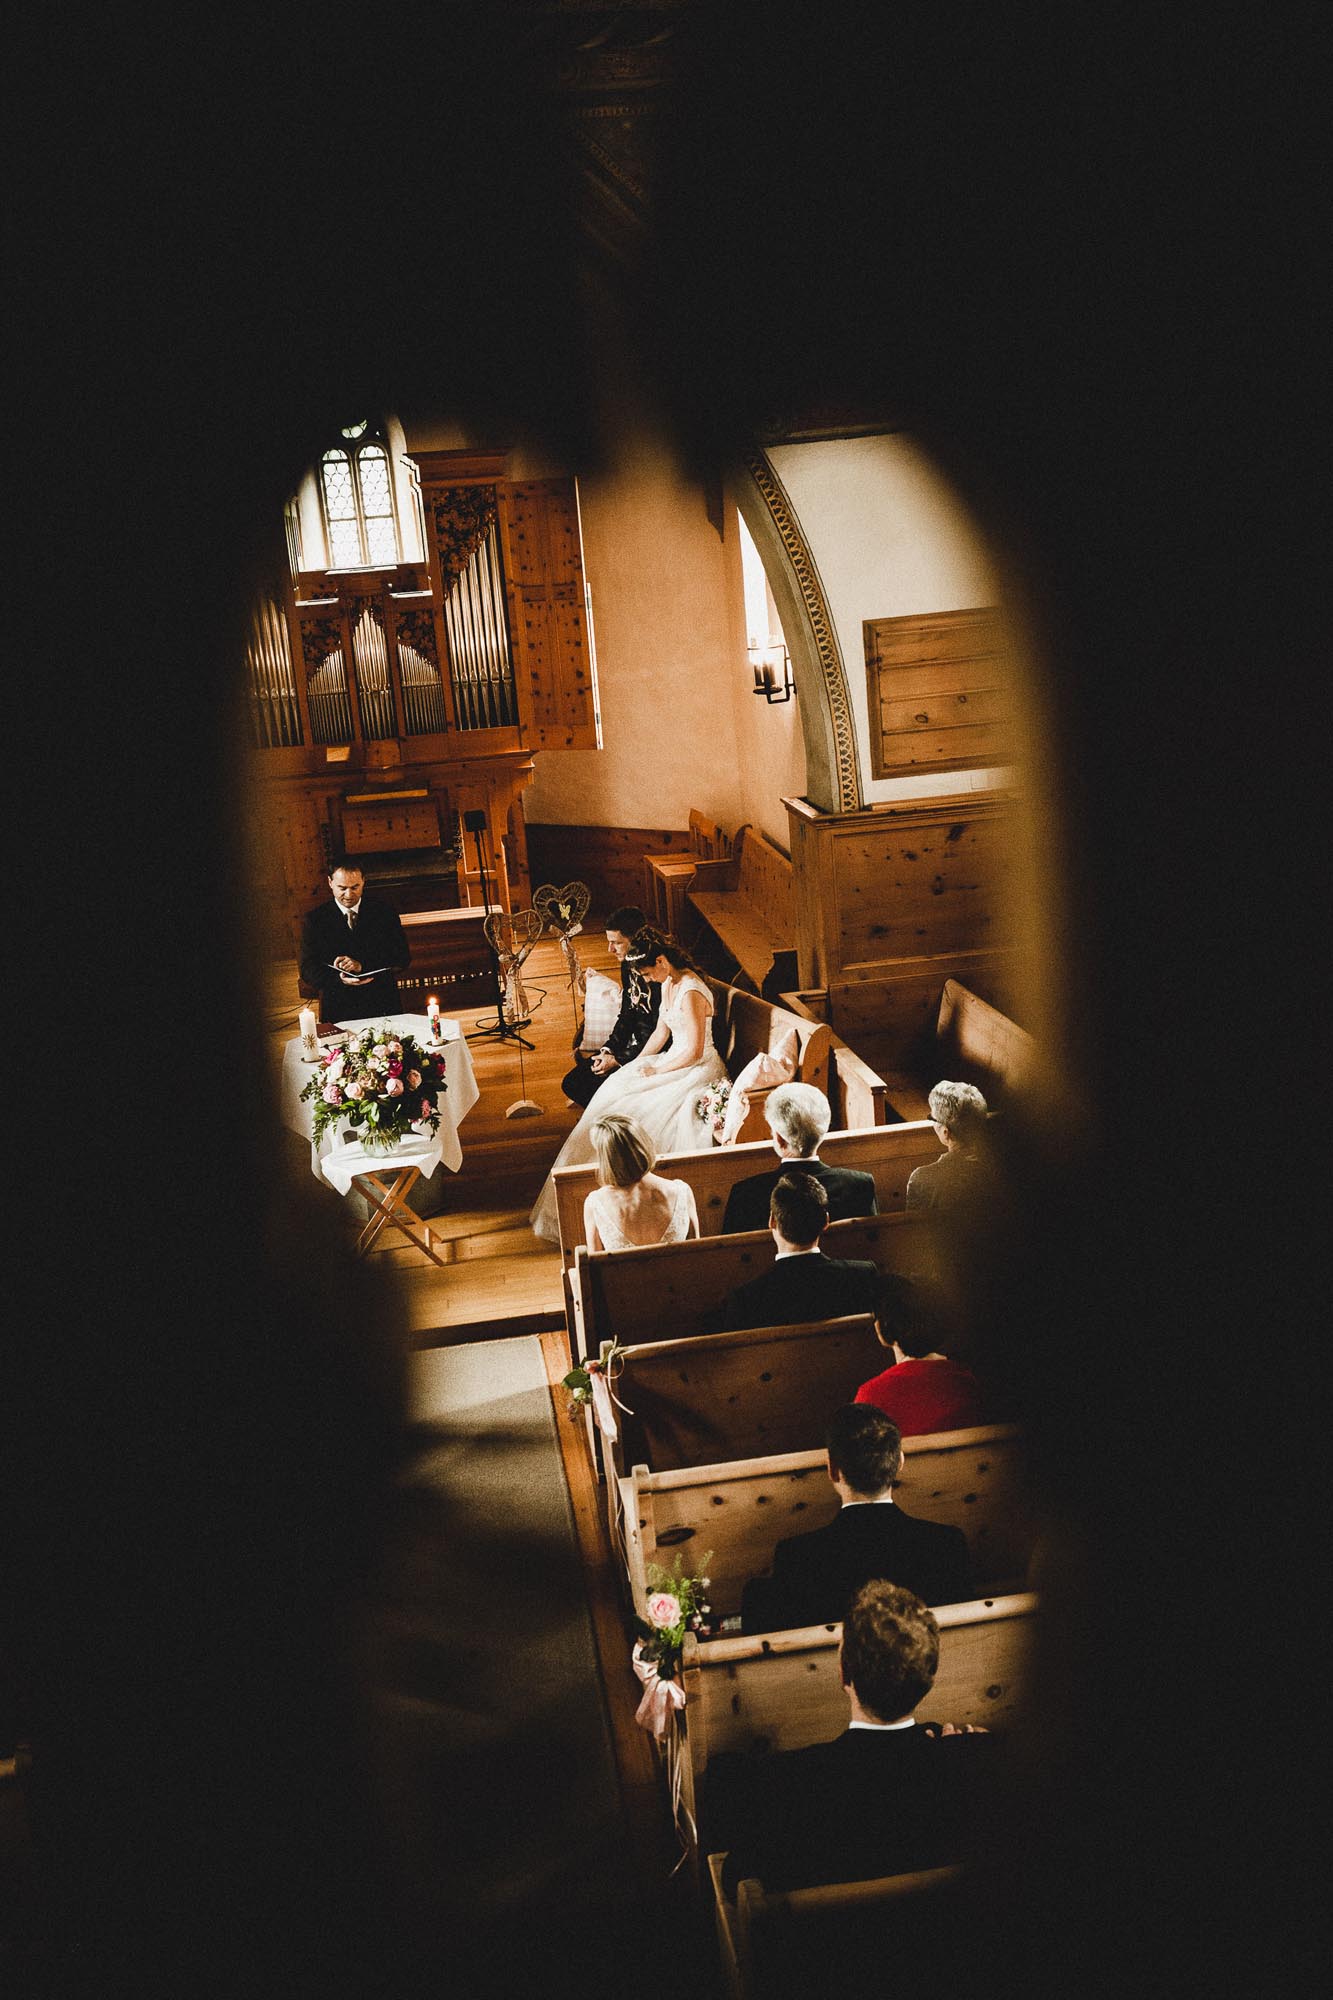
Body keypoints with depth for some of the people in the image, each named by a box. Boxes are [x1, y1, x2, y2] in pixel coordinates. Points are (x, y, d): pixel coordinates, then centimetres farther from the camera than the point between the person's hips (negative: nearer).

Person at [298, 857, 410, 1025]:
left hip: (383, 1008, 0)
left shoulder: (384, 911, 8)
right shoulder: (314, 920, 7)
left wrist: (362, 965, -13)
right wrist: (339, 979, -17)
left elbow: (403, 958, 2)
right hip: (338, 1012, 0)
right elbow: (308, 971, 3)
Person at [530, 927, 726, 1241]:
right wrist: (636, 1065, 5)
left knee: (638, 1108, -19)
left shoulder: (691, 993, -24)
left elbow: (695, 1052, -23)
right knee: (614, 1090, -3)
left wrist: (655, 1071, -13)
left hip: (699, 1069, -9)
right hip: (676, 1060, 9)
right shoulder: (669, 983, 6)